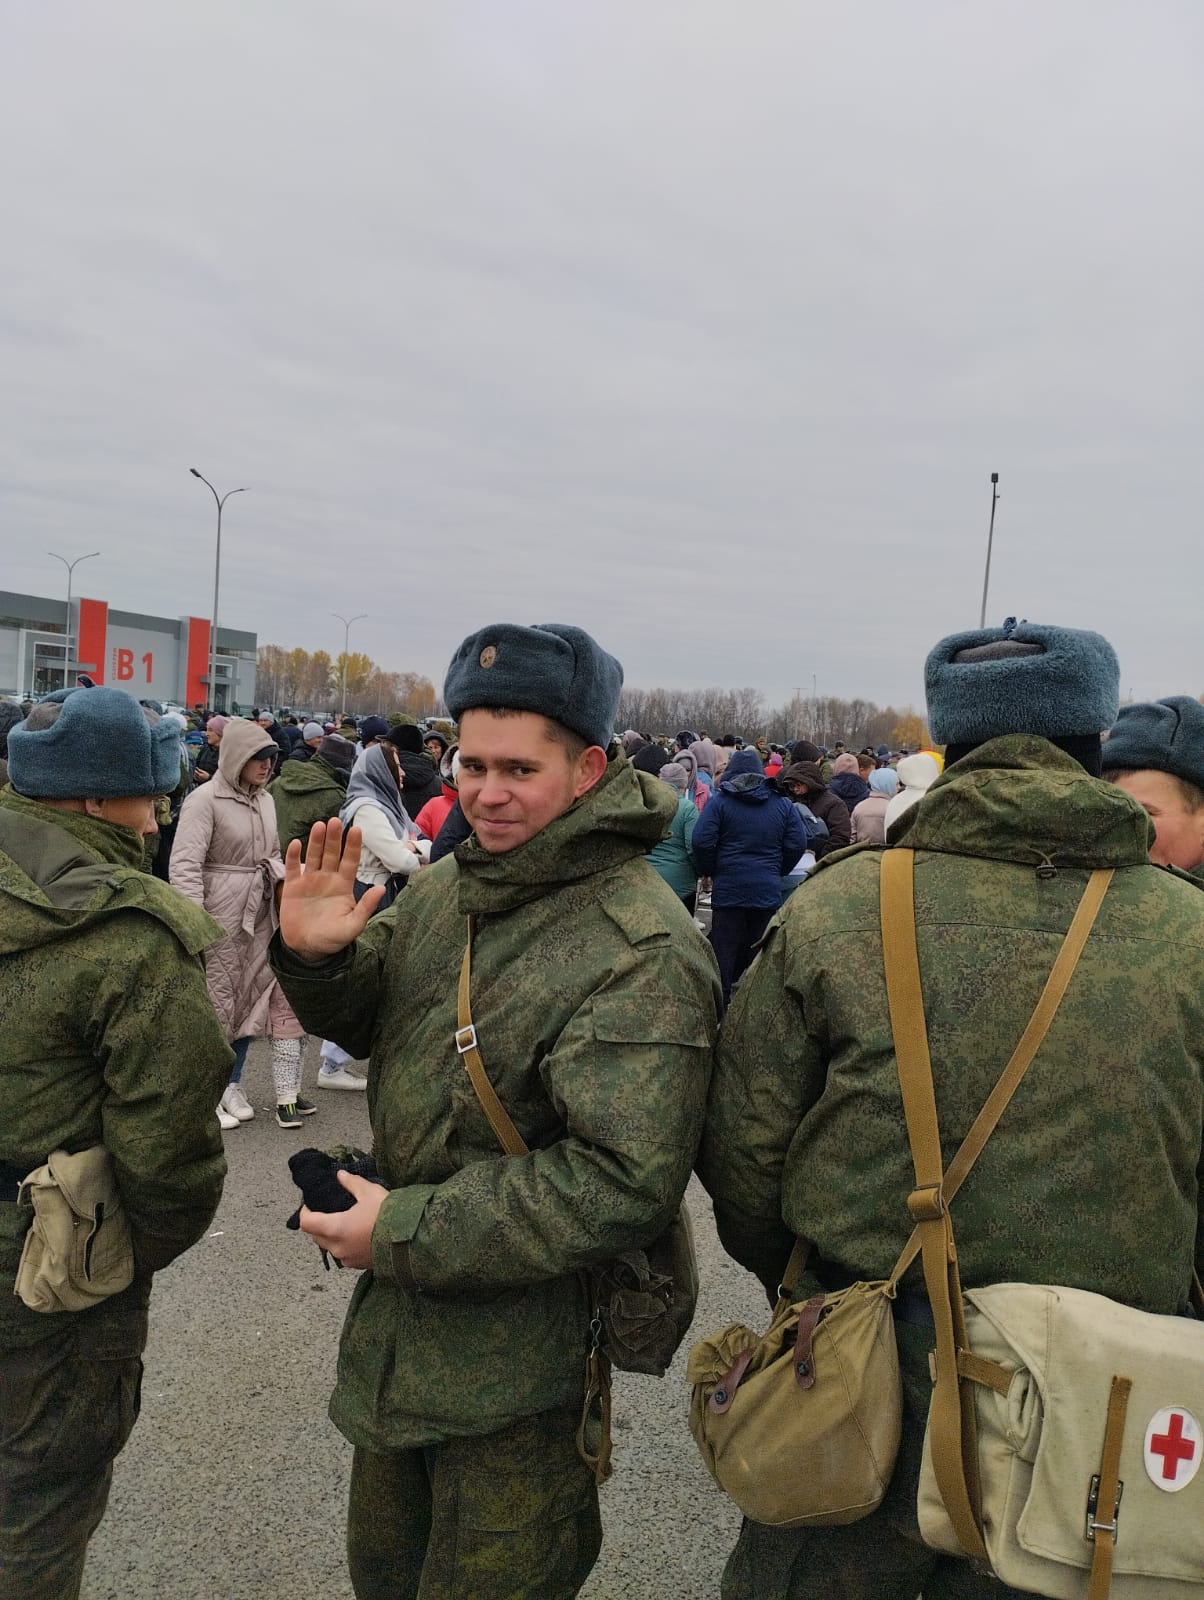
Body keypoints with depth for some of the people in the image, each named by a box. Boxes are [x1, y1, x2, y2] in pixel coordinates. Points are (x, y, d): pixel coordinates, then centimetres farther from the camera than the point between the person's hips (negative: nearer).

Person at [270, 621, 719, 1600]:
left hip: (525, 1361, -7)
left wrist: (405, 1232, -27)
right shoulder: (448, 885, -1)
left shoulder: (644, 954, -27)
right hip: (398, 1323, 7)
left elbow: (624, 1187, -31)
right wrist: (314, 957, -13)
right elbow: (371, 1020, 10)